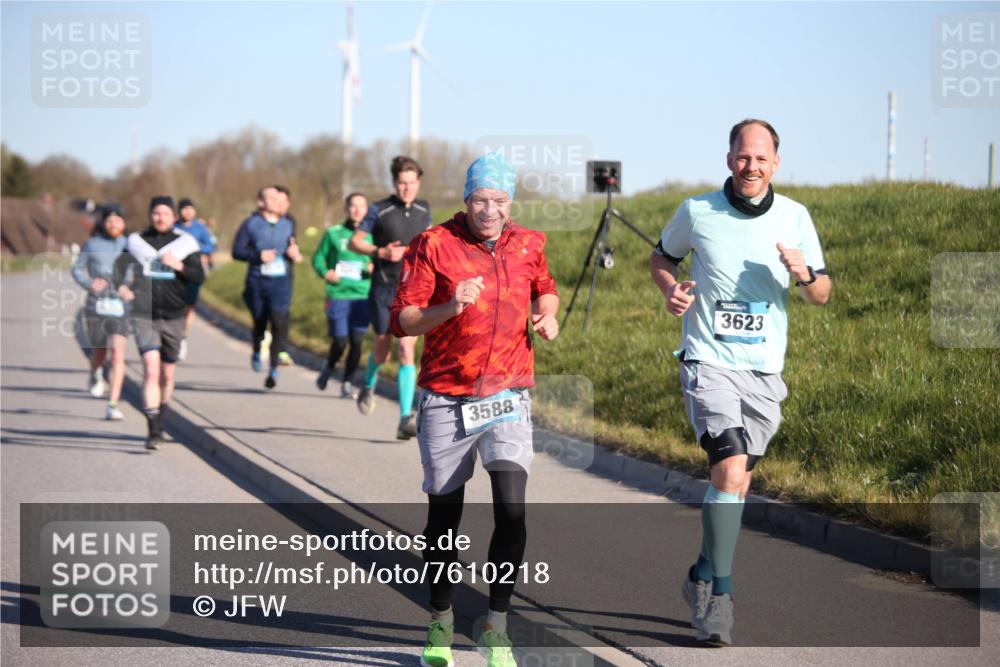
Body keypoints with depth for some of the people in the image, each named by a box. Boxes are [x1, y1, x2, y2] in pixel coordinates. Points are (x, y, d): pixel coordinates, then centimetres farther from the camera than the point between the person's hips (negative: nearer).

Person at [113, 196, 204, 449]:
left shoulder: (185, 243, 3)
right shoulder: (137, 241, 5)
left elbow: (199, 276, -1)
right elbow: (121, 266, 11)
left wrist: (179, 266, -19)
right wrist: (122, 286, -9)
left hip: (173, 316, 2)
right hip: (144, 314, -2)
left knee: (167, 375, 13)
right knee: (151, 369, -17)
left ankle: (160, 424, 34)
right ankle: (154, 431, -19)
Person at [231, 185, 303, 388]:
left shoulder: (287, 224, 11)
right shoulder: (251, 224, 1)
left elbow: (293, 248, 20)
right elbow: (237, 250, -4)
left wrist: (294, 253, -3)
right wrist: (258, 255, -17)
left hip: (281, 281, 1)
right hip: (257, 280, -1)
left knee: (279, 324, -14)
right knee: (259, 323, 12)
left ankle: (273, 369, -7)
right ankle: (257, 353, 45)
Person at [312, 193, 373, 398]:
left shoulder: (370, 236, 6)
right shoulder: (334, 234, 4)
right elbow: (318, 258, 10)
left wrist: (374, 269, -9)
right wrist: (325, 272, -9)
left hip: (362, 296, 1)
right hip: (338, 295, -1)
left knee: (357, 341, -4)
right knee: (340, 341, -3)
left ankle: (347, 383, 13)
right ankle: (329, 369, 29)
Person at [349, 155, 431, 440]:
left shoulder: (424, 210, 6)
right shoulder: (379, 210, -6)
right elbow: (354, 242, -2)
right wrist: (381, 252, -16)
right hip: (384, 289, -1)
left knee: (406, 350, -11)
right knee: (383, 349, 9)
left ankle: (406, 419, -14)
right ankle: (369, 386, 45)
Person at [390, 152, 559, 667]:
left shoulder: (528, 245, 5)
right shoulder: (434, 244, -6)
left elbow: (545, 291, 25)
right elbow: (401, 320, -8)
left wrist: (547, 316, 4)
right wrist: (450, 307, -24)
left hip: (508, 398, 1)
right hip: (446, 401, -1)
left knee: (511, 509, -14)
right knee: (444, 513, 8)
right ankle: (441, 622, 27)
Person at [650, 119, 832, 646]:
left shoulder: (794, 218, 2)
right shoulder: (697, 212, -3)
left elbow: (821, 296, 7)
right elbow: (661, 257, 15)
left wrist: (805, 274, -16)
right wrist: (671, 290, -7)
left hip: (764, 370, 4)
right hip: (708, 362, -4)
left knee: (738, 483, 12)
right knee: (729, 469, -20)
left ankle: (703, 579, 30)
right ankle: (718, 593, -13)